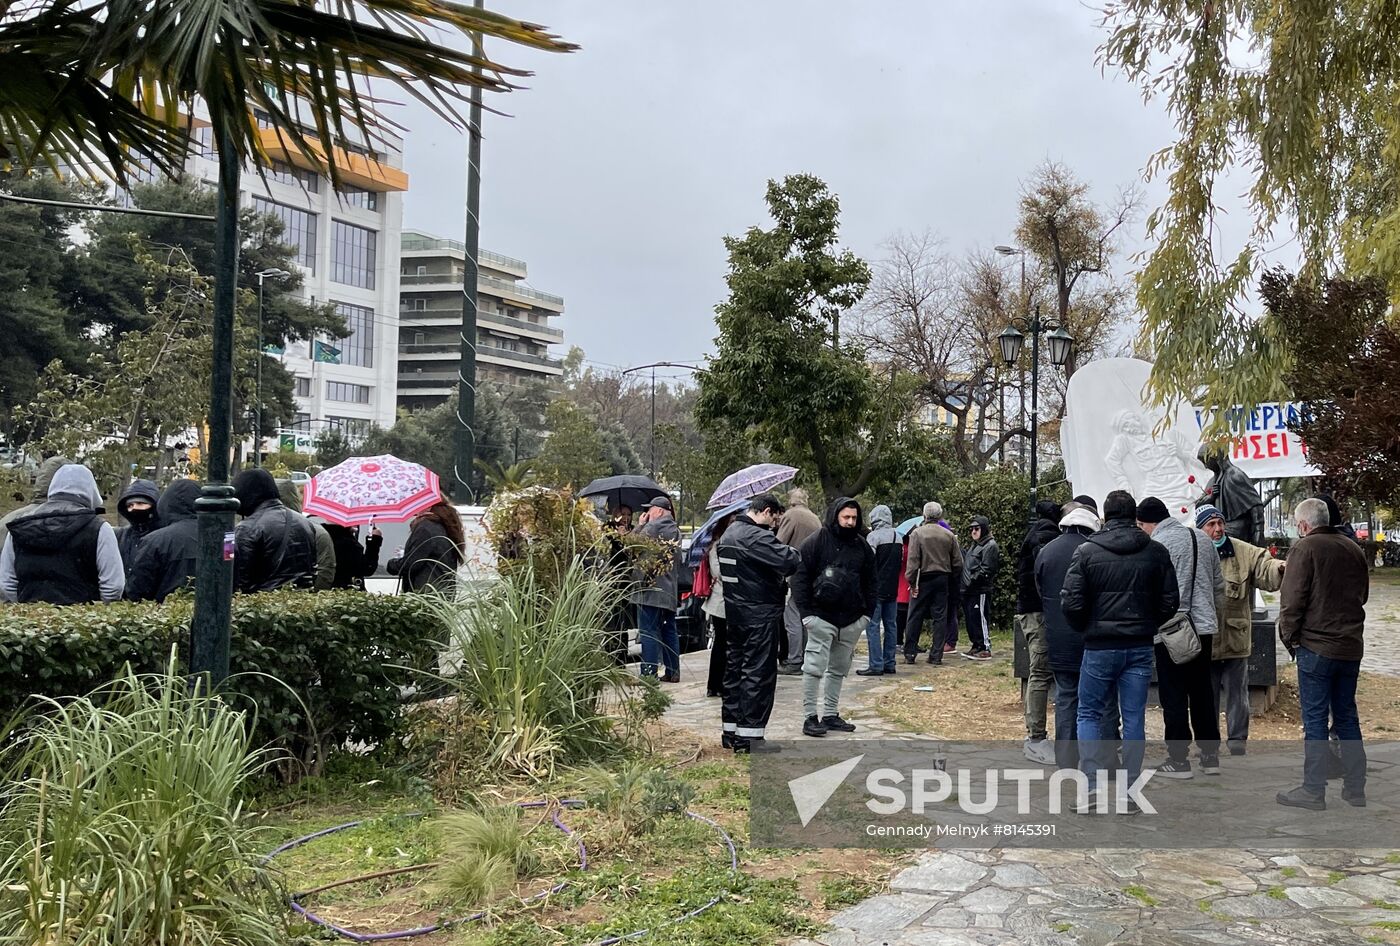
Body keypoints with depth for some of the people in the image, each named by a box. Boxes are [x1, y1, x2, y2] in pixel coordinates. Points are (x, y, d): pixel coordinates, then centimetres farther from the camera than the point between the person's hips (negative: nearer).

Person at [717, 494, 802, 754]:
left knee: (735, 668, 15)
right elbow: (788, 560, -28)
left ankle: (730, 730, 22)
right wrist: (796, 554, -6)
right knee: (759, 672, -4)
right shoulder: (756, 536, -19)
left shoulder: (729, 533, 13)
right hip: (760, 615, -10)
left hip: (735, 611, 10)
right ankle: (750, 735, -2)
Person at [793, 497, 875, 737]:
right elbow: (800, 578, -7)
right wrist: (806, 612, -12)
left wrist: (867, 613, 7)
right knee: (815, 668, -6)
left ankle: (831, 714, 20)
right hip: (822, 617, -5)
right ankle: (810, 716, -1)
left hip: (851, 619, 5)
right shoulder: (816, 543, -6)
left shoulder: (862, 547, 9)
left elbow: (870, 582, 15)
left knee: (839, 670, 12)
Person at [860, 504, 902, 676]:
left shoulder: (874, 536, -11)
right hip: (892, 589, 7)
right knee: (891, 625, 11)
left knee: (873, 625, -5)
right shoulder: (898, 537, 11)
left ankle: (876, 665, -8)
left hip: (876, 588, -7)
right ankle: (889, 663, 14)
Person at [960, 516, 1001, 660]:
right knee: (969, 619, 12)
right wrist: (965, 584, 14)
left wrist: (971, 582, -18)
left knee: (979, 619, -9)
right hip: (969, 591, 9)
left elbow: (986, 570, -17)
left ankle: (986, 649, -5)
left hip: (980, 590, -9)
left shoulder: (990, 546, -9)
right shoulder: (975, 545, 21)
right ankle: (976, 646, 21)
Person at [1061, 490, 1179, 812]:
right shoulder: (1156, 552, 1)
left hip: (1100, 647, -2)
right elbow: (1170, 602, 3)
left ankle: (1093, 786, 0)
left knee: (1088, 714, 10)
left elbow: (1070, 602, -9)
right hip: (1140, 648, 2)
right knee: (1134, 719, 8)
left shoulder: (1087, 551, -6)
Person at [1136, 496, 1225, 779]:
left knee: (1174, 697, 1)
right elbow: (1219, 585, 14)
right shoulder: (1202, 538, 9)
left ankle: (1178, 760, 5)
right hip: (1204, 627, 7)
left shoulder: (1156, 544, -12)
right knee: (1202, 693, 15)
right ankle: (1210, 756, 19)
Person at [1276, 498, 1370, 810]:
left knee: (1315, 718, -2)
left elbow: (1292, 599, -14)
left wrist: (1289, 636, -3)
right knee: (1347, 716, 14)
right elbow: (1363, 594, 21)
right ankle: (1355, 789, 17)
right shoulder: (1354, 549, 9)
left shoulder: (1305, 548, -11)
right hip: (1351, 645, 6)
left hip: (1316, 646, -6)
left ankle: (1313, 791, 1)